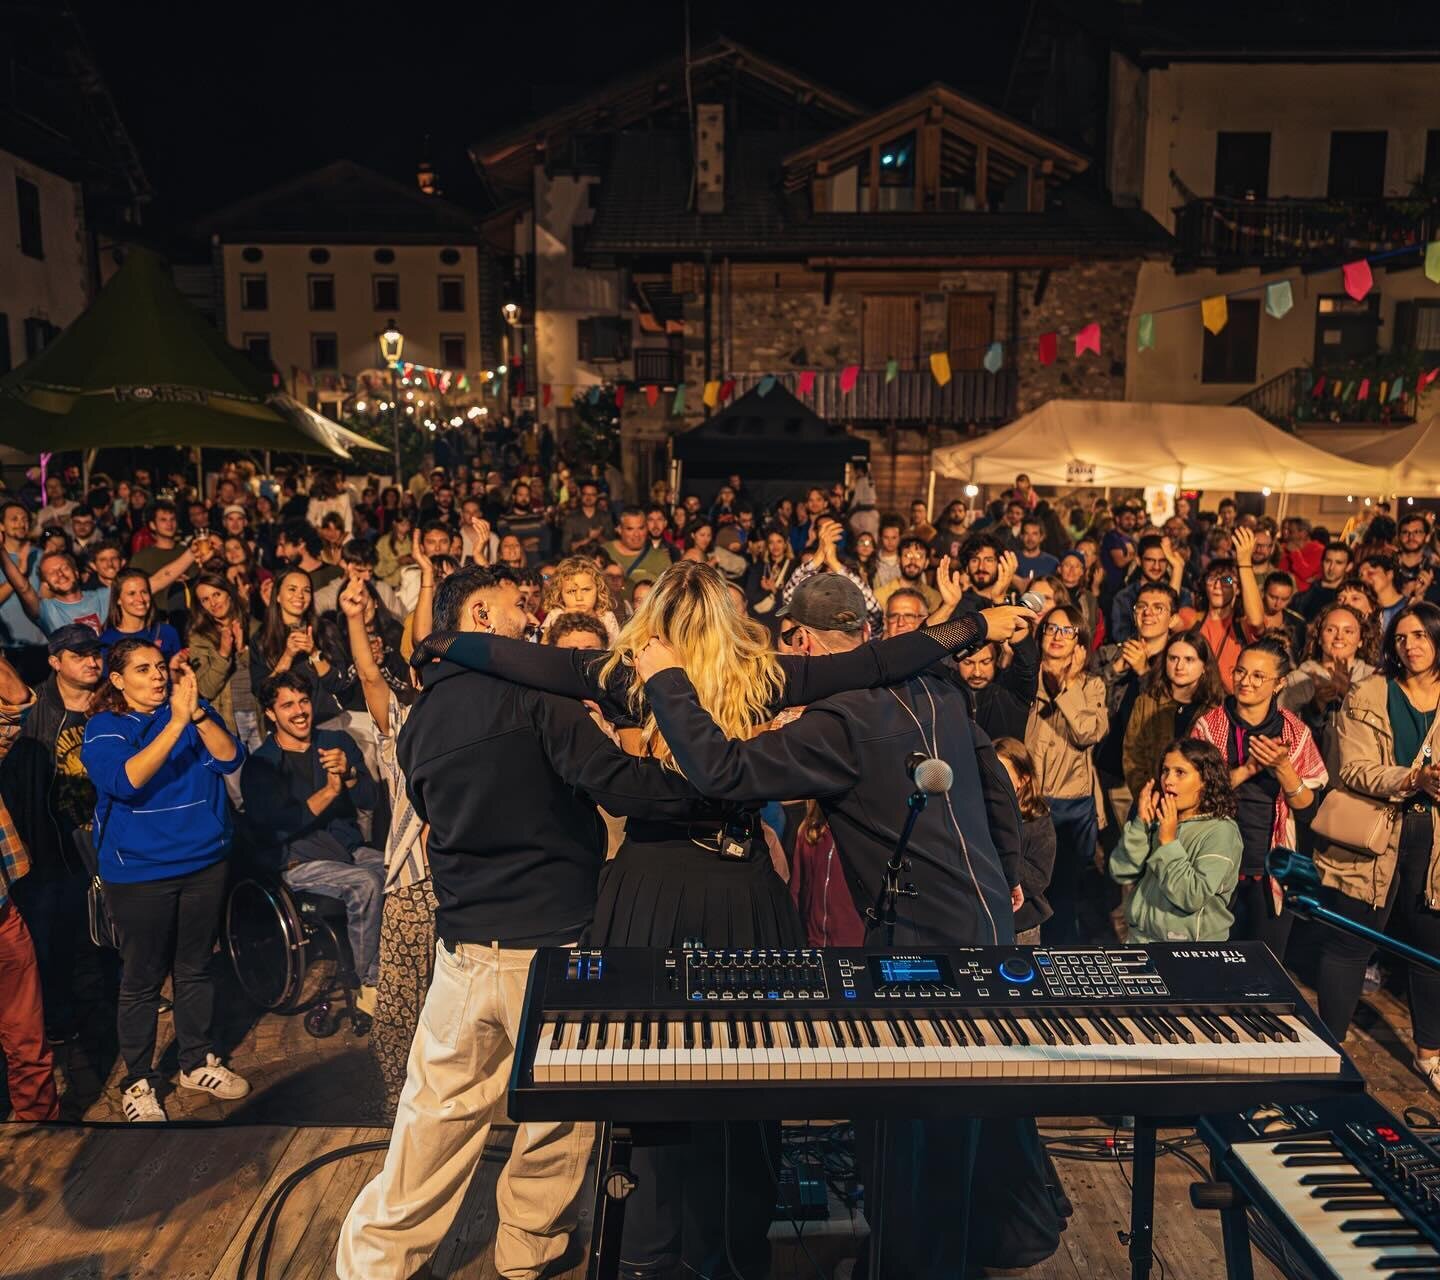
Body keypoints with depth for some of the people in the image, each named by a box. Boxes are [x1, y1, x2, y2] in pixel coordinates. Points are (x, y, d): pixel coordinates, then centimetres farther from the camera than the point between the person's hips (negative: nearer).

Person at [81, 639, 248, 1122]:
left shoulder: (196, 710, 1)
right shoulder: (103, 729, -6)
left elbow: (230, 758, -12)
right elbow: (125, 781, -24)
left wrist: (197, 712, -26)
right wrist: (176, 723, -31)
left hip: (204, 861, 3)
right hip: (139, 871, -3)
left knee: (195, 968, 16)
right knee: (142, 979, 6)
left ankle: (197, 1062, 32)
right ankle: (138, 1082, 24)